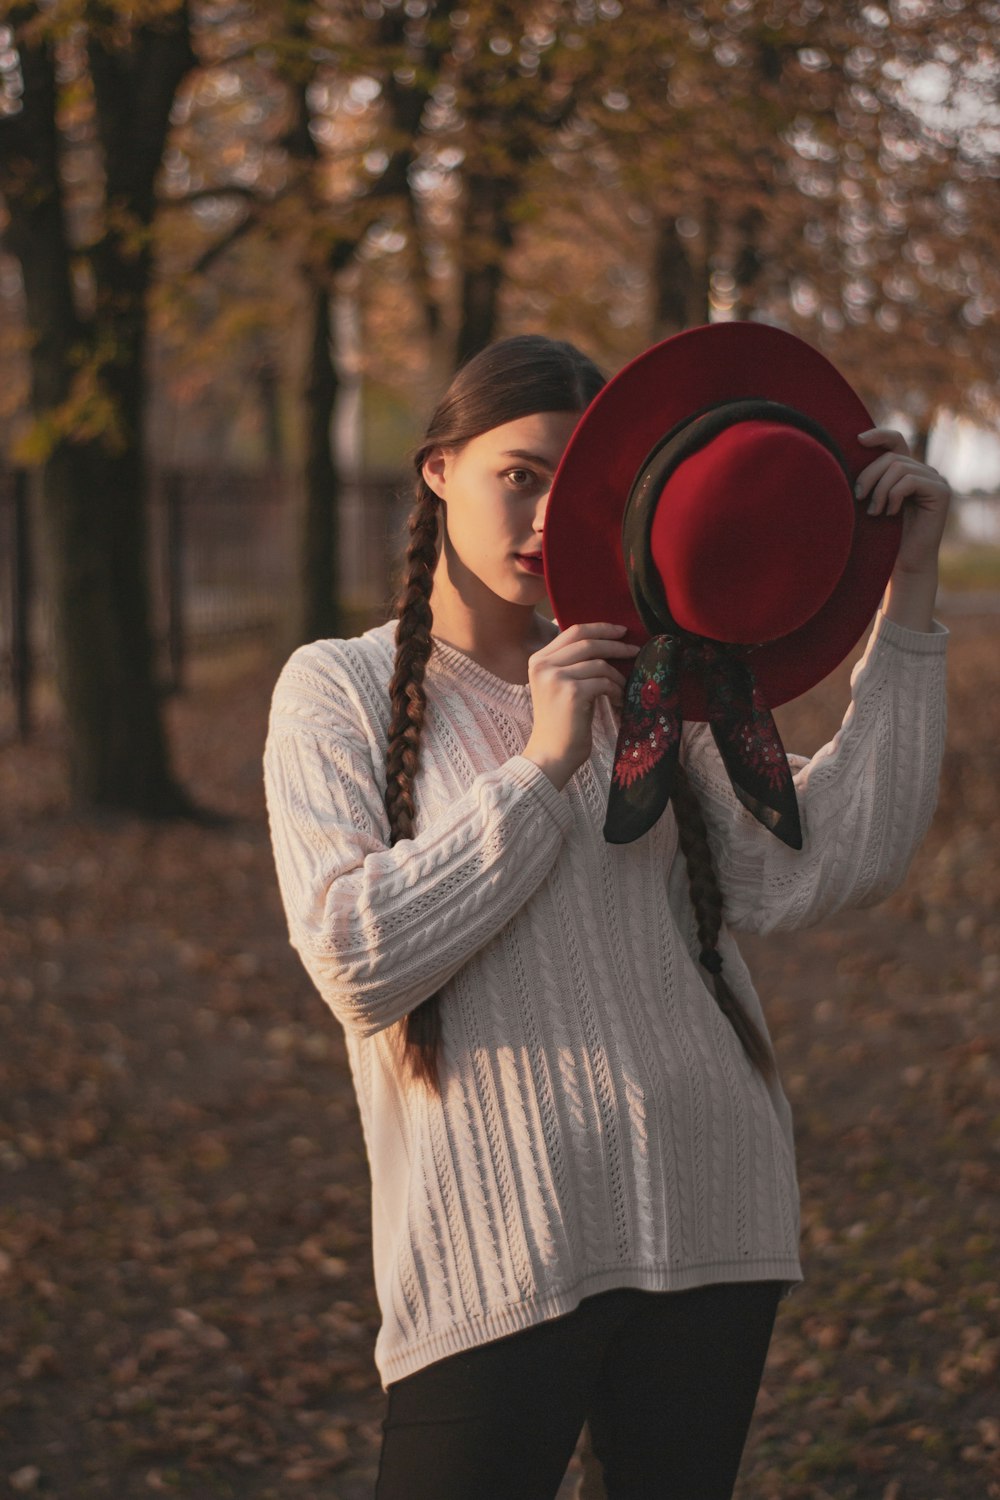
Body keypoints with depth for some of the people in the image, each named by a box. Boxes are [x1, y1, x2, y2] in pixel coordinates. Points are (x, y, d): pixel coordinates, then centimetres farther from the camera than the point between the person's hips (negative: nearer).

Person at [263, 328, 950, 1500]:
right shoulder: (340, 689, 0)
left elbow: (824, 868, -6)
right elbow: (356, 959, -13)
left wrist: (908, 602, -8)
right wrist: (540, 769, -14)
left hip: (708, 1221, 4)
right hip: (496, 1253, -3)